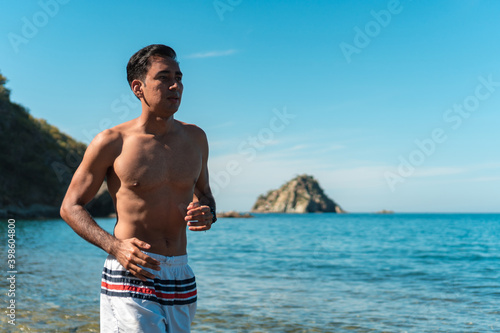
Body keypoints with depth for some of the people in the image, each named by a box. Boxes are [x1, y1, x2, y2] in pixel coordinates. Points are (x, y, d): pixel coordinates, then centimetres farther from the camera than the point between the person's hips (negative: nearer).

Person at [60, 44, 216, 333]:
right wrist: (115, 246, -17)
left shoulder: (195, 138, 7)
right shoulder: (112, 143, -6)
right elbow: (70, 206, -1)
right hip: (130, 275, -4)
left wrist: (208, 214, -4)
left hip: (181, 277, 5)